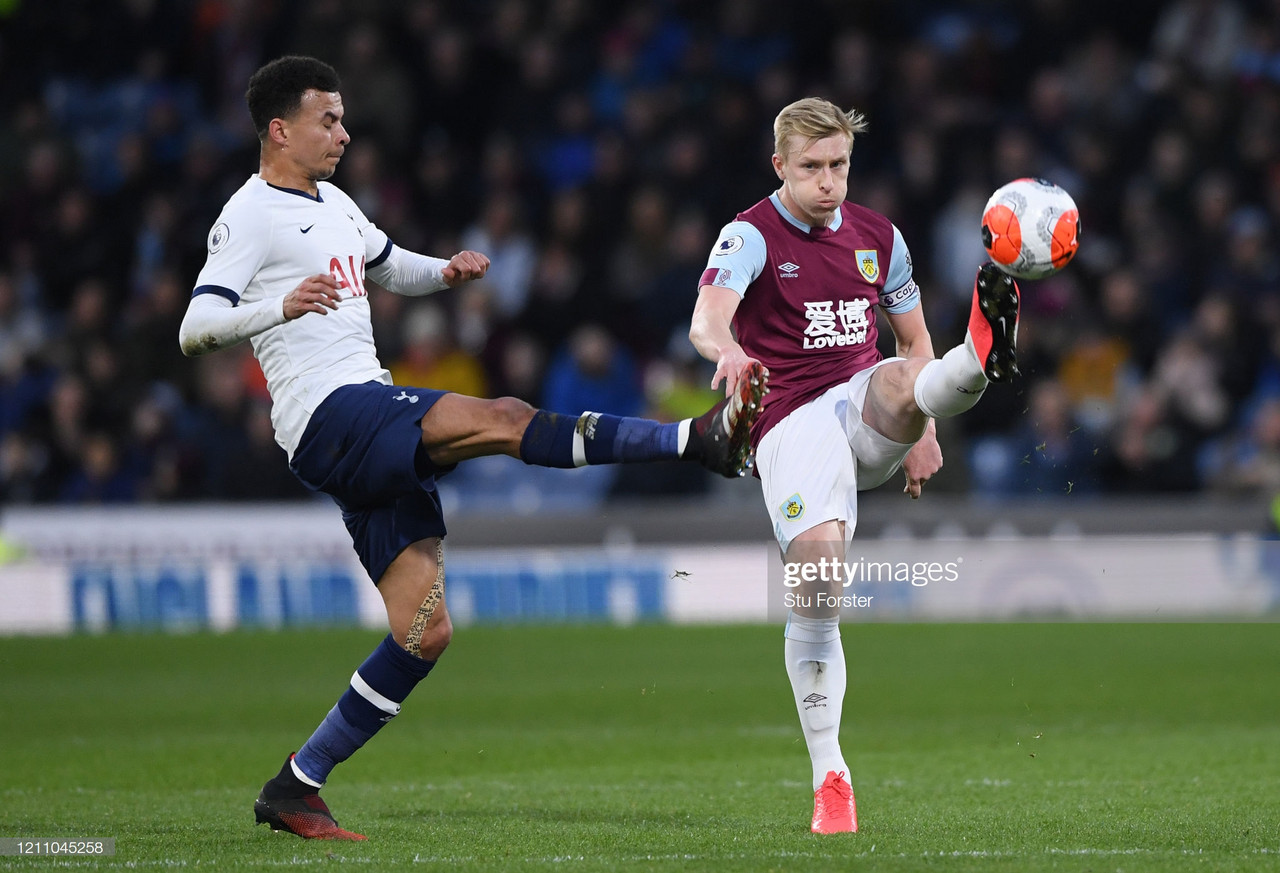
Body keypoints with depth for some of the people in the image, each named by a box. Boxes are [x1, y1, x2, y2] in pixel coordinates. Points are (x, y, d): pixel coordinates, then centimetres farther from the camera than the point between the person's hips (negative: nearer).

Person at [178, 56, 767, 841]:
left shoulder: (332, 203, 22)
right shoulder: (249, 216, -4)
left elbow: (388, 267, 40)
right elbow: (195, 328, -14)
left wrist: (446, 271, 16)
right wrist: (282, 307, -33)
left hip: (372, 433, 9)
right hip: (329, 415, -9)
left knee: (425, 631, 2)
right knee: (505, 419, -25)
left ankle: (297, 787, 7)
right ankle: (703, 441, -29)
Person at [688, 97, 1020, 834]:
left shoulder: (877, 235, 15)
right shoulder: (751, 236, -2)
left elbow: (914, 339, 27)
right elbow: (706, 319, -22)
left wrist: (921, 429, 19)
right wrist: (725, 348, -45)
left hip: (867, 408, 4)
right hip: (792, 421, -4)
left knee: (904, 380, -31)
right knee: (817, 566, -22)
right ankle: (830, 780, -14)